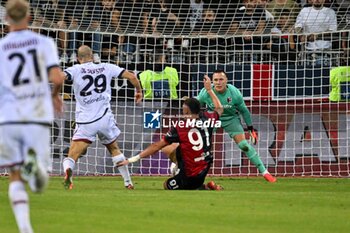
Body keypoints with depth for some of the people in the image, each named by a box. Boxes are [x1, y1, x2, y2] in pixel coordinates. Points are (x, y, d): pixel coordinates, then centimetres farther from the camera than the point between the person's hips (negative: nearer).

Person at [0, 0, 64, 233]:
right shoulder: (44, 43, 3)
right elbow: (57, 77, -9)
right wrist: (55, 95, 13)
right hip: (38, 118, 0)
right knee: (40, 184, 6)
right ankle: (36, 164, -31)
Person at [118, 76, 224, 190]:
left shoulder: (179, 128, -16)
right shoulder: (207, 119, -5)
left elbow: (157, 146, -13)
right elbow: (219, 108, 20)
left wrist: (134, 159, -8)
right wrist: (209, 89, 32)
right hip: (205, 167, 7)